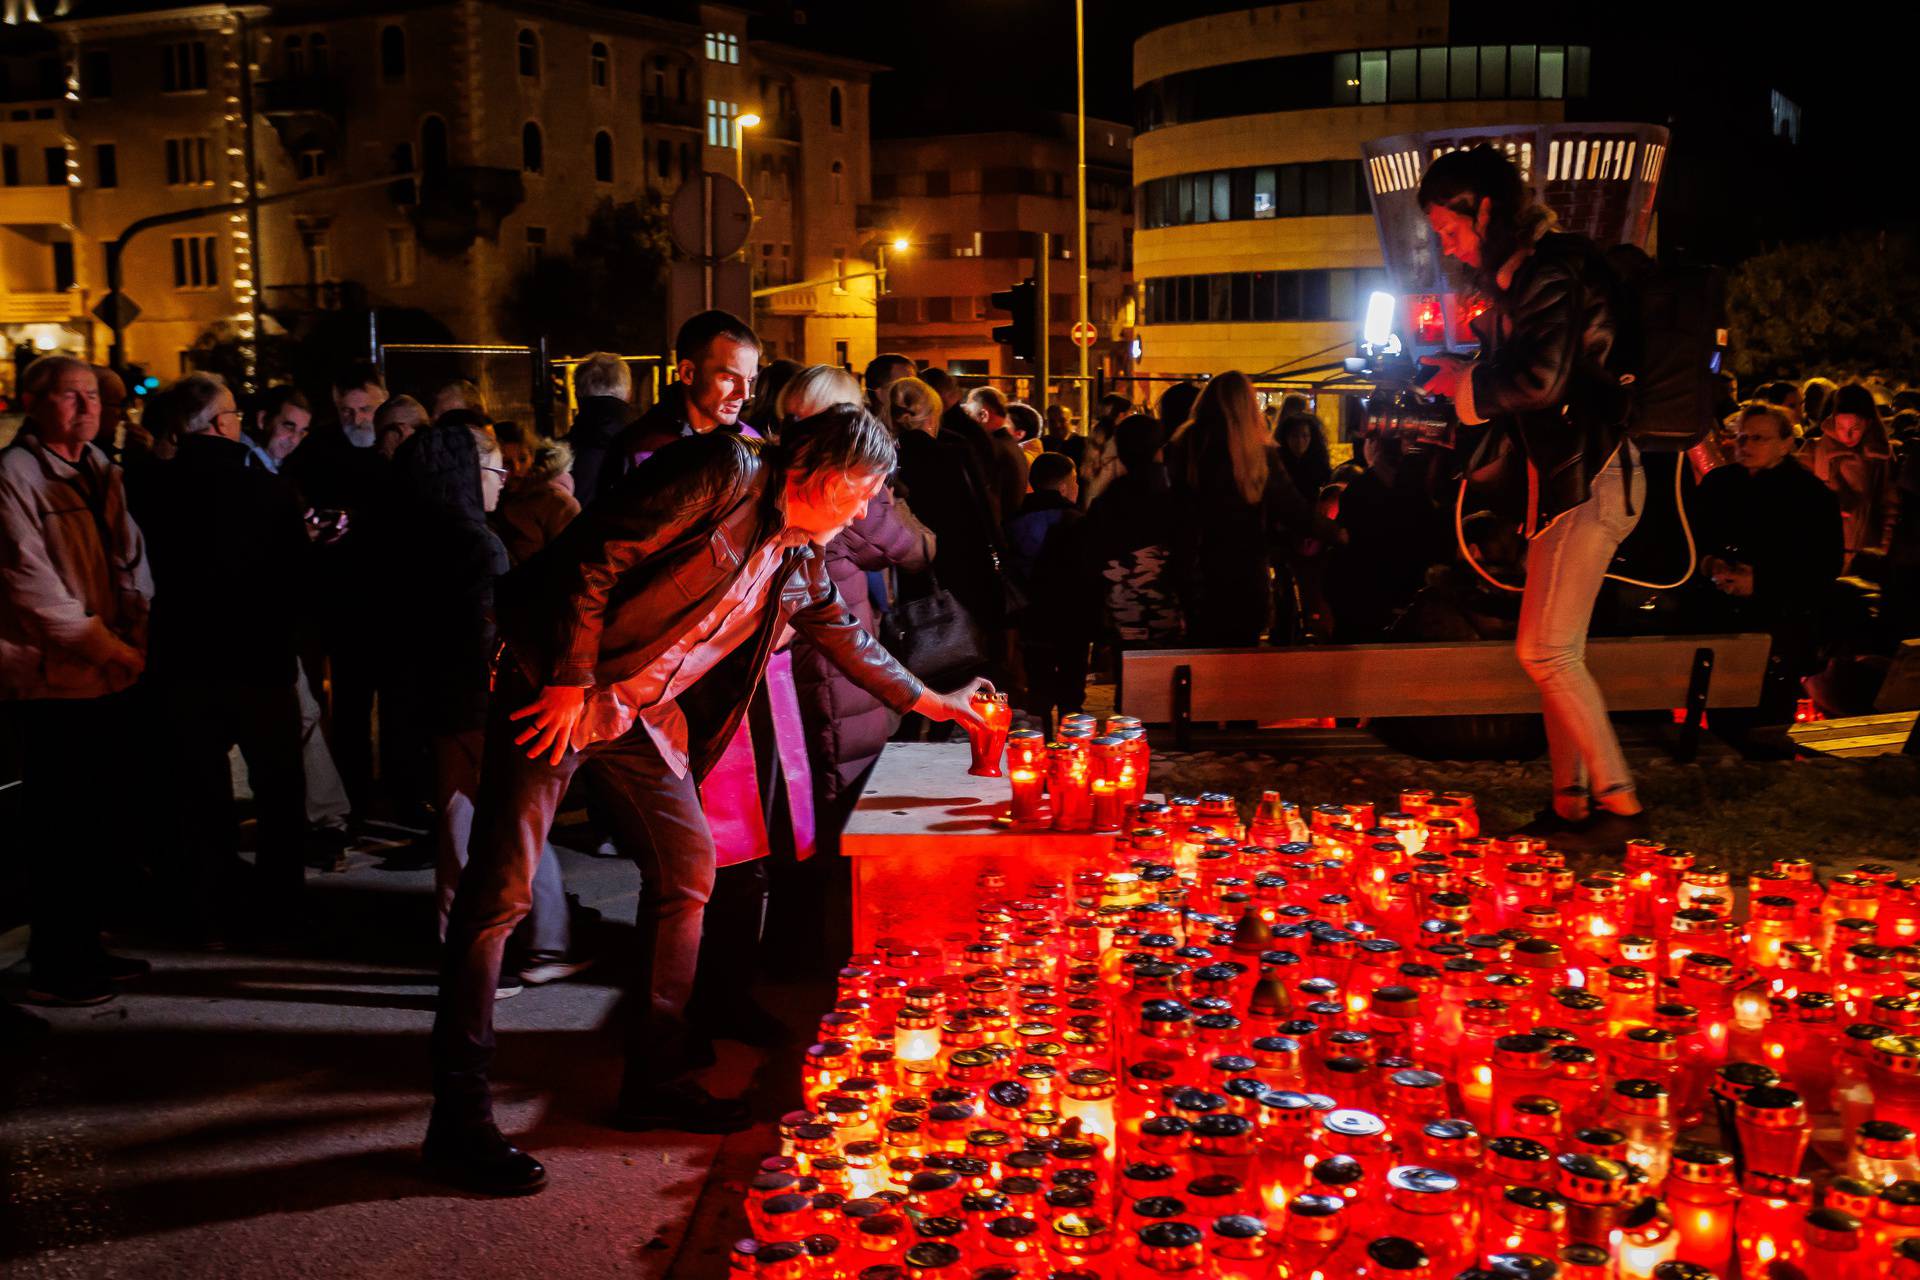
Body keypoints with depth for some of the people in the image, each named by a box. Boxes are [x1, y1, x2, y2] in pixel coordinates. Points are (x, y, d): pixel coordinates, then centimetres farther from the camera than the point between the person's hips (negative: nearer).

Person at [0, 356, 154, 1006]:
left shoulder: (99, 471, 16)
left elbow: (130, 557, 16)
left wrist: (135, 633, 0)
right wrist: (106, 645, -14)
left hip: (110, 677, 8)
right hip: (55, 679, -8)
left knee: (97, 823, 14)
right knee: (59, 829, -2)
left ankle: (84, 948, 25)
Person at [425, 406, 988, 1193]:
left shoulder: (800, 563, 12)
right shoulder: (724, 474, -14)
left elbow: (846, 638, 29)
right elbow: (595, 555, -19)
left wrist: (928, 701, 32)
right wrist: (570, 682, -19)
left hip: (643, 715, 9)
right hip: (553, 687, -9)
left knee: (686, 869, 8)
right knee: (501, 891, -9)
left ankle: (654, 1079, 19)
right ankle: (459, 1114, -3)